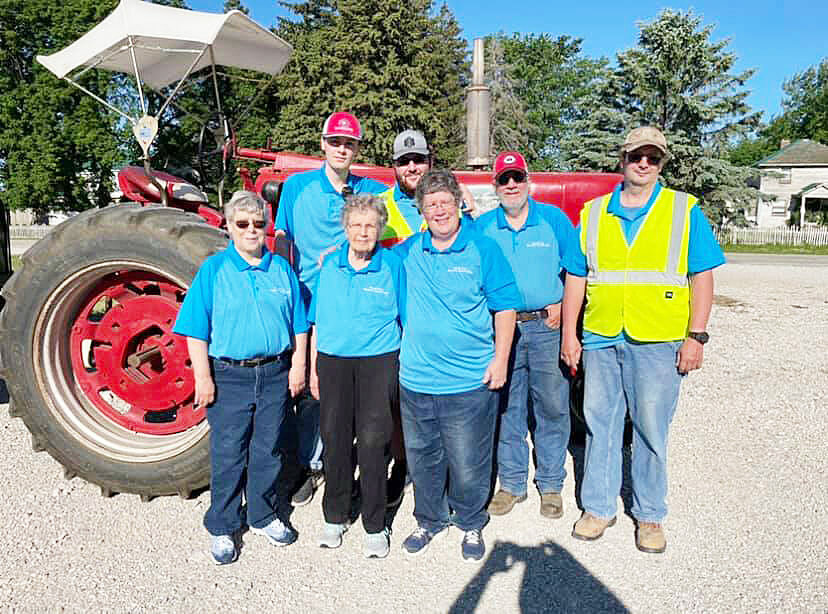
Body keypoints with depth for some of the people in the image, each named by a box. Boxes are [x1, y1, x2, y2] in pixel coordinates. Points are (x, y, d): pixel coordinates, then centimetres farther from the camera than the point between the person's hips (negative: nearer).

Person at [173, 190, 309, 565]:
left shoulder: (281, 269, 6)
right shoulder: (214, 269, -2)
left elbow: (298, 324, 10)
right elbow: (197, 330, -4)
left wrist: (298, 365, 3)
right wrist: (203, 377, -9)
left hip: (275, 375, 3)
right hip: (229, 376, -2)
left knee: (267, 450, 14)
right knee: (228, 453, 6)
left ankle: (263, 516, 32)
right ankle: (222, 528, 23)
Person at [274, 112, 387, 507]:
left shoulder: (372, 190, 8)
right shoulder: (297, 185, 7)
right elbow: (282, 240, 9)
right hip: (307, 301, -1)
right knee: (305, 388, 1)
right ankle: (306, 464, 17)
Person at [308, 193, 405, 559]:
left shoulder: (392, 265, -1)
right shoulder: (330, 265, 7)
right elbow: (317, 320, 11)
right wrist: (313, 369, 10)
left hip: (378, 362, -3)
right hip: (333, 361, 3)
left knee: (372, 441, -2)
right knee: (334, 439, 9)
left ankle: (374, 526, 15)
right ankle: (335, 517, 27)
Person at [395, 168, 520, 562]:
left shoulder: (483, 249, -3)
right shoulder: (408, 251, 6)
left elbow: (505, 306, -1)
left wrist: (500, 359, -6)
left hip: (469, 382, -3)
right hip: (415, 379, 4)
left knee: (468, 463, 9)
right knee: (421, 458, 16)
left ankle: (471, 525, 34)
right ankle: (430, 521, 39)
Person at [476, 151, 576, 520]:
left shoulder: (554, 219, 4)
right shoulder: (482, 227, 7)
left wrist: (563, 305, -5)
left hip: (547, 327, -1)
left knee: (552, 407, 5)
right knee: (506, 407, 8)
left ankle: (551, 485, 21)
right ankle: (512, 483, 23)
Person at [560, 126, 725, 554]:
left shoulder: (685, 210, 5)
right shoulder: (593, 214, 10)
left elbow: (702, 277, 2)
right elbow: (576, 277, 10)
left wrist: (696, 336, -6)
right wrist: (569, 335, 5)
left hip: (658, 343, -2)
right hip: (600, 340, 2)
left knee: (651, 430, 6)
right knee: (599, 423, 9)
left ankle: (649, 515, 24)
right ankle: (598, 507, 25)